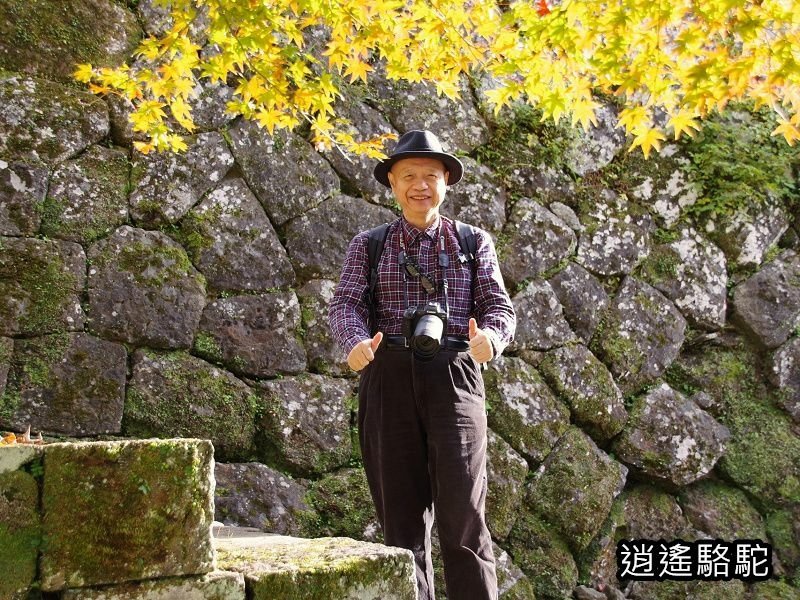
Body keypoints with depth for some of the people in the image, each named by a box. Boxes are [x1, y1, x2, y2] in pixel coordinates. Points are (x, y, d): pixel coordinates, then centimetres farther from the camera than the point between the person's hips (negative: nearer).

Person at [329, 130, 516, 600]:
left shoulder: (474, 242, 13)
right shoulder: (369, 245, 13)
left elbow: (499, 306, 4)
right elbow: (346, 303, 0)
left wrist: (490, 338, -21)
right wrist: (355, 341, -23)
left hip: (454, 378, -1)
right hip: (389, 378, 1)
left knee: (463, 512, -9)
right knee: (402, 513, 4)